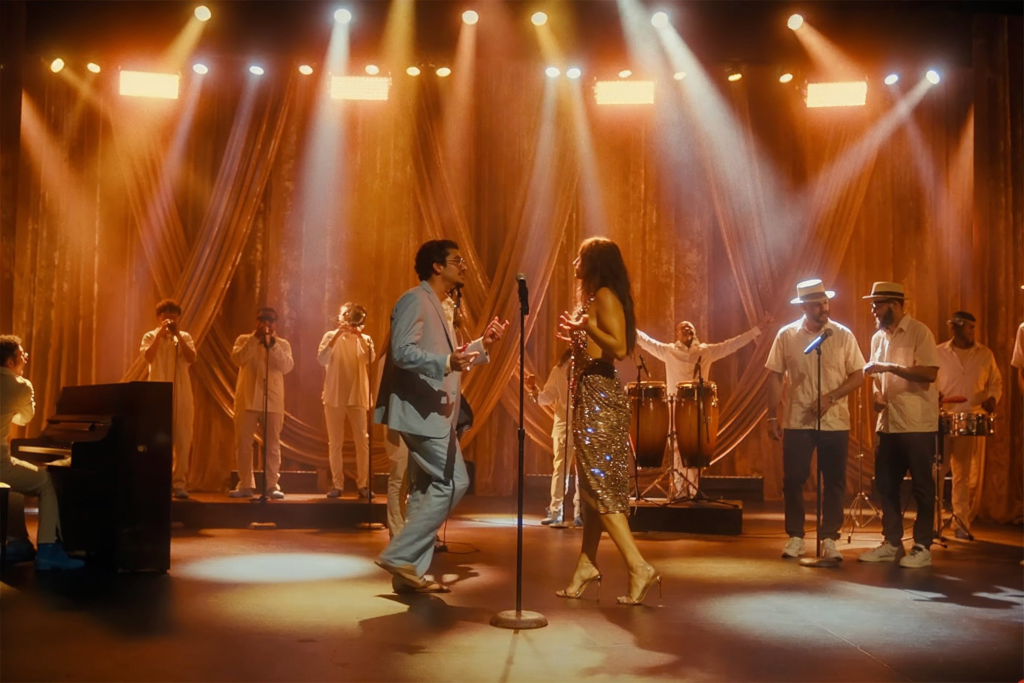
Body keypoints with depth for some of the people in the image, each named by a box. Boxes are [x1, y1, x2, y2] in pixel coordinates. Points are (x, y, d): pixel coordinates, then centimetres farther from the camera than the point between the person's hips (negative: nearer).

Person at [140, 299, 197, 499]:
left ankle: (179, 483, 1)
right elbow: (148, 358, -13)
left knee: (183, 440, -2)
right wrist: (160, 333, -15)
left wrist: (177, 334, -10)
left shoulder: (185, 336, 10)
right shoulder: (150, 336, 6)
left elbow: (191, 359, -7)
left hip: (181, 395, 1)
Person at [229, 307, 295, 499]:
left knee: (272, 445, 0)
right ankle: (245, 485, 10)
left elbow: (287, 367, -8)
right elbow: (237, 359, -12)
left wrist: (273, 344, -15)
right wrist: (255, 338, -15)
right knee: (243, 443, 2)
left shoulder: (283, 344, 8)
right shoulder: (244, 339, 7)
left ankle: (273, 485, 4)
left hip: (273, 400, 0)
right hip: (247, 399, 0)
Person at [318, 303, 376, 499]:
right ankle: (337, 485, 7)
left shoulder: (364, 339, 8)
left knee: (362, 442, -3)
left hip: (357, 397, 1)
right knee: (335, 443, 2)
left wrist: (360, 335, -23)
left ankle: (363, 485, 1)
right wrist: (337, 335, -21)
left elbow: (371, 359, -13)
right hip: (334, 397, -1)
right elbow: (321, 360, -14)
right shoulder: (331, 336, 4)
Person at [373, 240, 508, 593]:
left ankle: (410, 572, 15)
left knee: (427, 489, 10)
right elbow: (403, 351, -21)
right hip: (421, 411, -10)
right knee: (453, 482, -12)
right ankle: (400, 555, -6)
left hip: (432, 412, 10)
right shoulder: (415, 299, -9)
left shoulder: (436, 306, 21)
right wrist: (446, 362, -34)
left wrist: (482, 345, 14)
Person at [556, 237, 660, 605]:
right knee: (594, 484, 12)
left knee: (599, 486, -10)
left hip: (599, 396, -10)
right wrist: (576, 333, 27)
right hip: (590, 395, 10)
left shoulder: (605, 296, -11)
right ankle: (586, 565, 18)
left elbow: (620, 348, -21)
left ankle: (639, 568, -10)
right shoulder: (593, 298, 17)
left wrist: (588, 325, -32)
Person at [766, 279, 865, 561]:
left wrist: (830, 398, -14)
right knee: (793, 480, 2)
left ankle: (829, 539, 17)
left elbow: (858, 375, 0)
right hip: (797, 421, 0)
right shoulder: (786, 335, 0)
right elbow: (775, 377, 2)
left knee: (834, 482, 5)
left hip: (835, 421, 0)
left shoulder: (843, 335, -1)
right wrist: (773, 416, -2)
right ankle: (795, 537, 16)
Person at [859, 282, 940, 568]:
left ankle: (923, 547, 11)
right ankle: (892, 543, 20)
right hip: (888, 423, 7)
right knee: (885, 483, 9)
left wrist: (889, 367, -23)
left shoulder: (919, 332, -9)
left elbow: (930, 373, -19)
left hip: (918, 424, -7)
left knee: (922, 485, 2)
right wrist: (877, 395, 2)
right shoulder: (878, 337, 12)